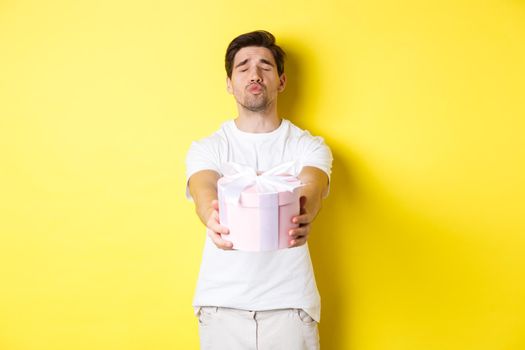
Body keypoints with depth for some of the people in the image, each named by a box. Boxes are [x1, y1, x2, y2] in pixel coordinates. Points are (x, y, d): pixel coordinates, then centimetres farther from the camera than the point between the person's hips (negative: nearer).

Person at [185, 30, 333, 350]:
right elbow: (203, 190, -17)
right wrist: (213, 218, -41)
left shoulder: (310, 146, 2)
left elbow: (312, 188, -18)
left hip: (290, 302, 0)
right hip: (222, 302, 1)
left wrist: (303, 216, -42)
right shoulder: (207, 148, 3)